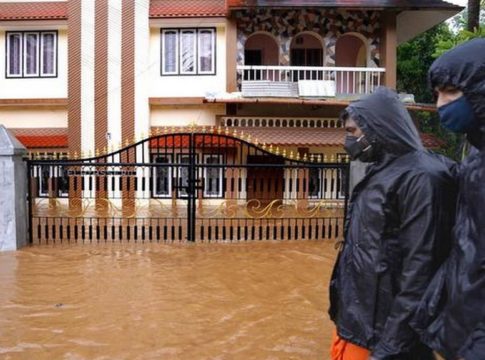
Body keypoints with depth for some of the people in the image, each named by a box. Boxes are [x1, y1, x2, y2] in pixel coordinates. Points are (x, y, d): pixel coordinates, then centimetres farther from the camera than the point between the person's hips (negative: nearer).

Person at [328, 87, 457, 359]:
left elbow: (419, 273, -22)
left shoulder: (420, 178, -19)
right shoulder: (381, 171, 9)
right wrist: (344, 310, 17)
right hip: (355, 317, 8)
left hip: (378, 330, -8)